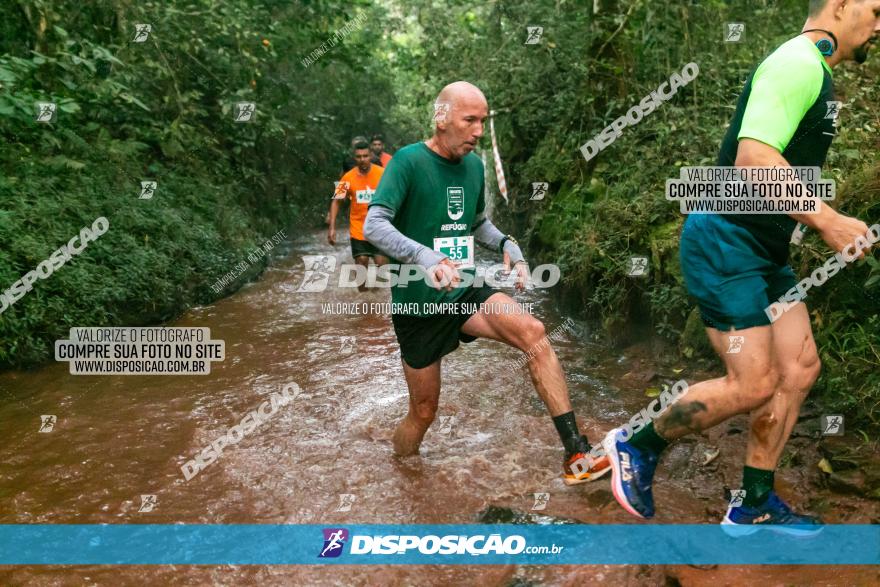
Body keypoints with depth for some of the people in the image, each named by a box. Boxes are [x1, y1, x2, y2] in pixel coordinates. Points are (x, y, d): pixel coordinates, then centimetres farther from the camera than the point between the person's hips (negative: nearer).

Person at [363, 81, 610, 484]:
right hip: (418, 305, -5)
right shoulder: (408, 161, -13)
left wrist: (508, 246, 1)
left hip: (467, 293, 5)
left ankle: (576, 456, -17)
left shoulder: (474, 165, 7)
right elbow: (374, 225, -24)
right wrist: (427, 258, -40)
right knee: (423, 412, 4)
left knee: (532, 331, -20)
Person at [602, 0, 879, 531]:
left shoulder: (814, 72, 19)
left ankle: (753, 506, 20)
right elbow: (753, 158, -27)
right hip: (726, 243, -11)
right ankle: (637, 447, 11)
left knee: (799, 368, 8)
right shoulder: (799, 63, -14)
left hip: (763, 249, 11)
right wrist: (828, 220, -23)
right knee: (754, 385, -10)